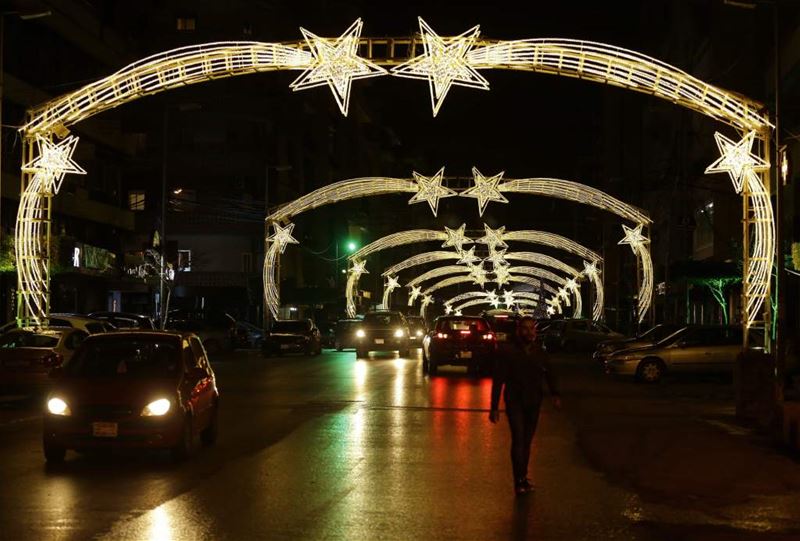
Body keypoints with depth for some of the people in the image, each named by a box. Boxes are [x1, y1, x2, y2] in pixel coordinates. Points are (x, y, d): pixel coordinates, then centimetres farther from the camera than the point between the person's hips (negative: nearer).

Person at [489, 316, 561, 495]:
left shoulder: (539, 351, 6)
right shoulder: (507, 350, -7)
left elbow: (549, 373, 12)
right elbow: (498, 379, -7)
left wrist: (555, 395, -5)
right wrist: (494, 407, -9)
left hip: (533, 403, 4)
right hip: (514, 402, -4)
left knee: (527, 441, 10)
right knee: (518, 439, -13)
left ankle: (523, 478, 20)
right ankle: (519, 481, -12)